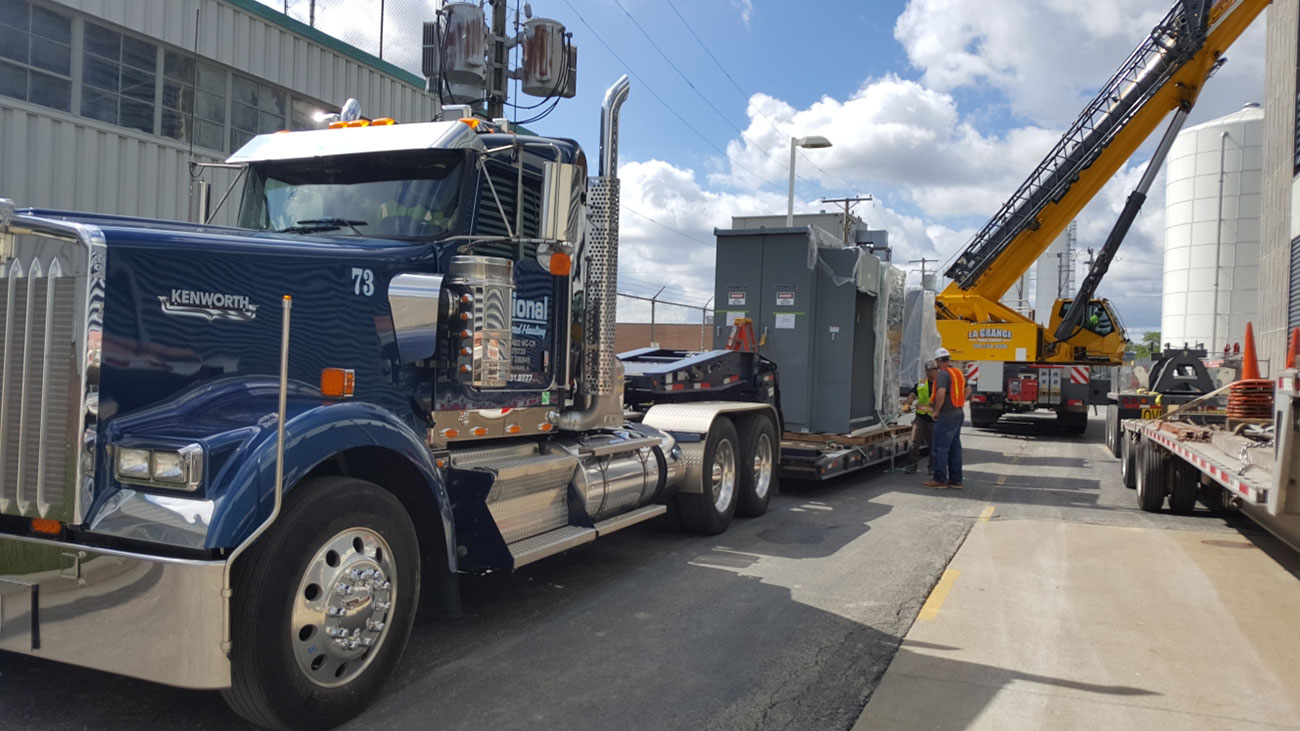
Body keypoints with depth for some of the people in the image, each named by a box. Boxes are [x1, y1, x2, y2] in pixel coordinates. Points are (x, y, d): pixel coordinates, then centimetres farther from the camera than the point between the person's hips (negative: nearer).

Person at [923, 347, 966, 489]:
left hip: (946, 415, -9)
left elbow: (941, 393, -28)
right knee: (955, 448, 12)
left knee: (940, 448, -4)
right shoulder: (959, 373, 14)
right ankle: (956, 480, 16)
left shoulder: (943, 373, -14)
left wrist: (936, 411, -18)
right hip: (958, 413, 9)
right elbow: (966, 390, 28)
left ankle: (939, 479, -2)